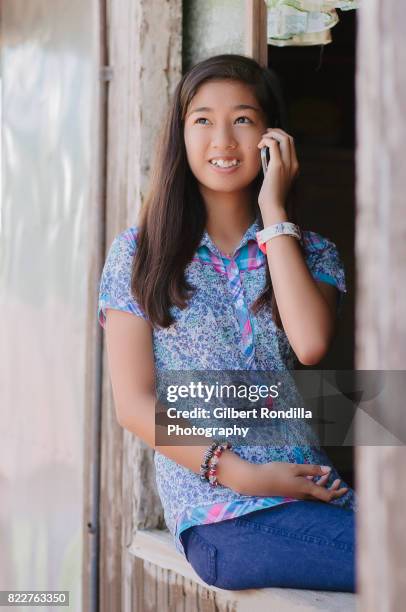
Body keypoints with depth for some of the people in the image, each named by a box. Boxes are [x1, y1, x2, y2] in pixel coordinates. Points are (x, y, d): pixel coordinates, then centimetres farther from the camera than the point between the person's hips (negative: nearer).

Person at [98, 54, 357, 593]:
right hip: (220, 514, -4)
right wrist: (240, 473, -11)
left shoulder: (312, 253, 13)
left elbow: (311, 344, -10)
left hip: (314, 489, 4)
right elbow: (135, 403, 1)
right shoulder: (139, 255, 7)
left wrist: (273, 210, -3)